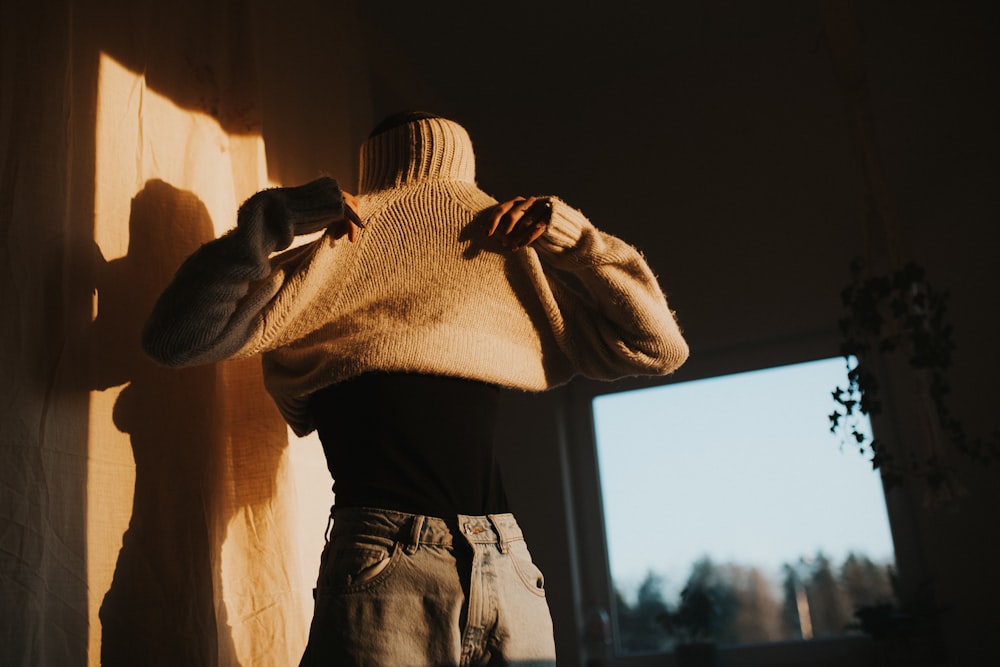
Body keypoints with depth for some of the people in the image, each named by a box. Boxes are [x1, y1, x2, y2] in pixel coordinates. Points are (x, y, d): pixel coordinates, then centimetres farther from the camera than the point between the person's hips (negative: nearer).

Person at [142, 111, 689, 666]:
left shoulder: (500, 269, 17)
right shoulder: (327, 269, 7)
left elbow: (658, 346, 13)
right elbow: (174, 336, -7)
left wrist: (570, 234, 4)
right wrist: (277, 215, -12)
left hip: (512, 579, 4)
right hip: (383, 574, -3)